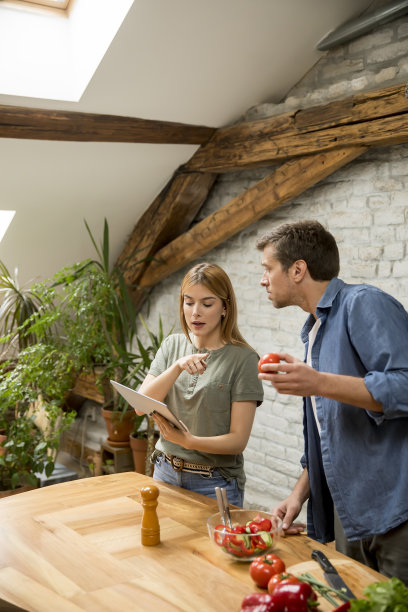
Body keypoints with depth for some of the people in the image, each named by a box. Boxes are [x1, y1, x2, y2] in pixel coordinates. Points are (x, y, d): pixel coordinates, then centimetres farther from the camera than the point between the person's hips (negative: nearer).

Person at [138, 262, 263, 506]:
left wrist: (188, 441, -31)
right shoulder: (172, 345, 3)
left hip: (215, 484, -4)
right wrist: (177, 367, -23)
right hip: (165, 472, 4)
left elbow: (238, 440, -15)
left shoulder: (243, 358, -12)